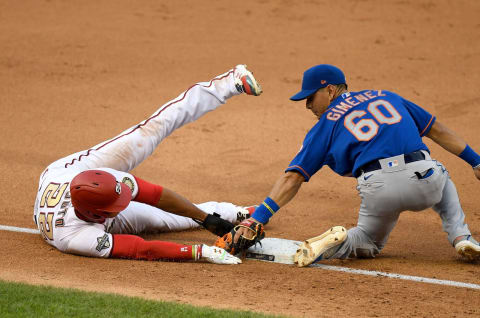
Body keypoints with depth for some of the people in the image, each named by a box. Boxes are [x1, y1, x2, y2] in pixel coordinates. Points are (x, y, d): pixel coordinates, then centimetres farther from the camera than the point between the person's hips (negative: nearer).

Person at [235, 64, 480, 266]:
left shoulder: (325, 125, 16)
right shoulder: (385, 96, 25)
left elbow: (292, 178, 9)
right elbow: (437, 130, 24)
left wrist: (260, 216, 8)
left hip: (379, 189, -2)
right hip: (424, 181, 2)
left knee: (369, 244, 27)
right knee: (442, 178, 38)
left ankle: (340, 241, -7)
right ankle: (460, 237, 15)